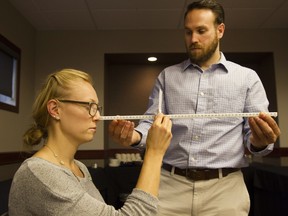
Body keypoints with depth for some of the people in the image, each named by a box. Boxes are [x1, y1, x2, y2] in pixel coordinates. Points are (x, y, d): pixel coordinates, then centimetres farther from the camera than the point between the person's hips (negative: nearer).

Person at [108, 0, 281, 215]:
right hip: (170, 184, 1)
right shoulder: (167, 76, 9)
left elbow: (255, 137, 3)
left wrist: (260, 141, -21)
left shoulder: (247, 78, 6)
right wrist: (134, 136, -16)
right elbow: (152, 123, 6)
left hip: (224, 188, 0)